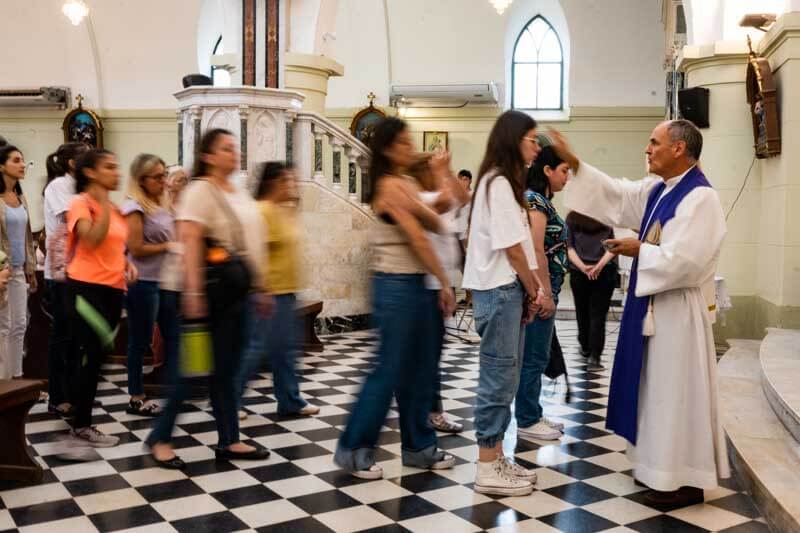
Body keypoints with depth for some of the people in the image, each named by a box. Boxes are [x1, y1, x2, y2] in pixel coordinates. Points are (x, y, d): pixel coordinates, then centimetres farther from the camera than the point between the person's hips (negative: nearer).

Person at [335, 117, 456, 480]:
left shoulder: (407, 184, 15)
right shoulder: (391, 185, -13)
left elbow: (436, 224, 7)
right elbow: (418, 239, -14)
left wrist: (418, 207, -12)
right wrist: (445, 282, -8)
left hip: (413, 284, 9)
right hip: (396, 286, -9)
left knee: (419, 369, 12)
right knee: (390, 370, -3)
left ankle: (418, 446, 23)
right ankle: (353, 448, 10)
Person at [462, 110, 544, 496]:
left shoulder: (505, 181, 17)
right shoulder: (498, 182, -14)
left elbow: (517, 244, 13)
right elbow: (512, 247, -16)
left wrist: (529, 291, 6)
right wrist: (533, 290, -4)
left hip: (509, 289, 10)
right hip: (499, 291, -10)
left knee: (505, 377, 13)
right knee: (498, 377, -4)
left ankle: (496, 458, 22)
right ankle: (488, 469, 4)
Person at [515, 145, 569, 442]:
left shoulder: (541, 201, 16)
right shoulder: (535, 201, -14)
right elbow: (536, 251, -20)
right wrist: (546, 295, -20)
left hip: (543, 289, 10)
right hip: (539, 290, -10)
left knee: (536, 356, 15)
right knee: (534, 357, -3)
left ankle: (532, 415, 24)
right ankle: (527, 422, 6)